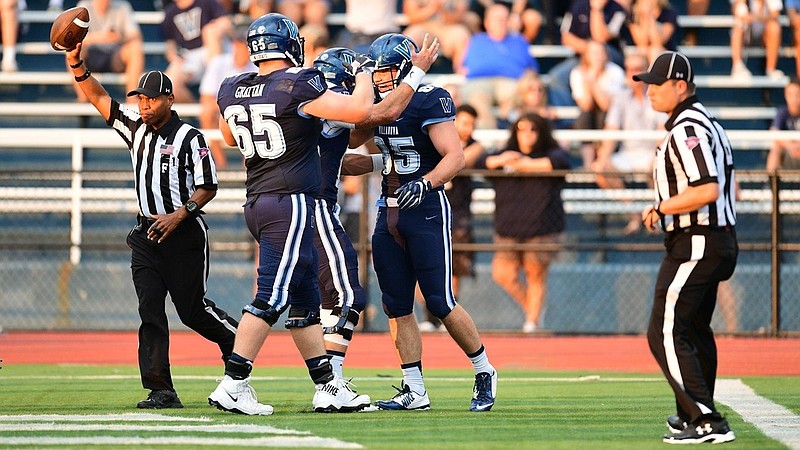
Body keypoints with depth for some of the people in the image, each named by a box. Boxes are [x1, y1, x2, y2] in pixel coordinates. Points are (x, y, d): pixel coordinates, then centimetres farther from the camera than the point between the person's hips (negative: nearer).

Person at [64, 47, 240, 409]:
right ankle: (160, 389, -9)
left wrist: (179, 215, -22)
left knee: (192, 308, -2)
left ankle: (238, 342, 26)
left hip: (184, 233, -6)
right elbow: (98, 98, 11)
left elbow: (207, 187, -9)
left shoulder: (189, 138, -9)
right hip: (147, 233, 6)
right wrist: (77, 65, -3)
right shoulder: (136, 128, 9)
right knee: (150, 311, -5)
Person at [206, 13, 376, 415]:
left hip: (257, 202, 8)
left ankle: (327, 388, 16)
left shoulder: (233, 91, 7)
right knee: (272, 297, -7)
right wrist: (363, 73, 1)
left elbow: (230, 137, 28)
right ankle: (232, 386, -10)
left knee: (305, 300, 13)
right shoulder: (297, 87, -14)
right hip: (291, 203, -8)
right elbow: (358, 111, -17)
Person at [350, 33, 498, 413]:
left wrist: (424, 184, -33)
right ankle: (414, 391, 8)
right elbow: (347, 139, 26)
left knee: (440, 302, -7)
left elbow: (455, 156, -19)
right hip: (389, 211, 8)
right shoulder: (378, 106, 10)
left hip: (426, 210, -8)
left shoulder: (429, 101, -12)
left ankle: (484, 372, 11)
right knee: (396, 305, 4)